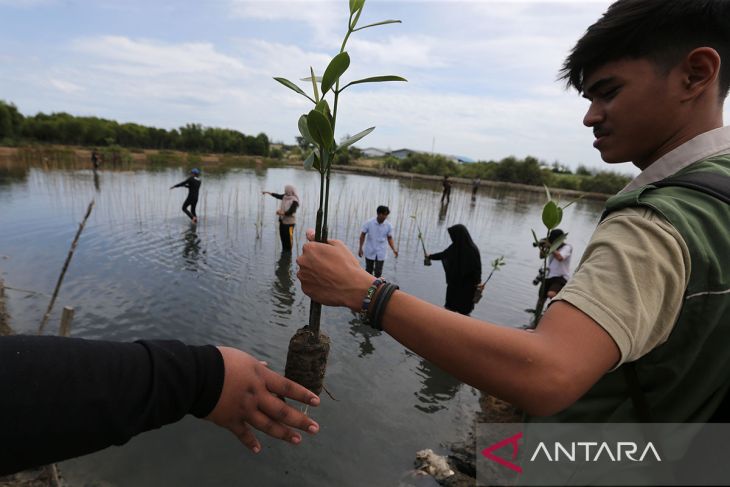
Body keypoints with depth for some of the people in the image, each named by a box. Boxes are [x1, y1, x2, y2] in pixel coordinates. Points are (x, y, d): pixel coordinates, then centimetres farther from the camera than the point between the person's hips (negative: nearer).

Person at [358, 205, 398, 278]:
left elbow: (390, 238, 2)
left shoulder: (389, 225, -9)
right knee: (369, 271, 12)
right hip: (369, 252, 0)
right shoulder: (369, 223, -13)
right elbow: (363, 235, -2)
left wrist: (394, 249, -12)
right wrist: (360, 248, -2)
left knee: (378, 272, 2)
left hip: (381, 253, 1)